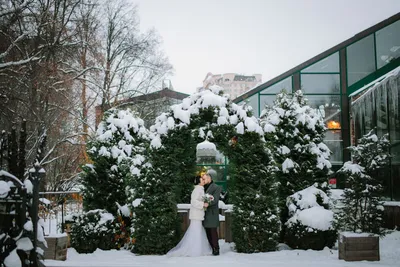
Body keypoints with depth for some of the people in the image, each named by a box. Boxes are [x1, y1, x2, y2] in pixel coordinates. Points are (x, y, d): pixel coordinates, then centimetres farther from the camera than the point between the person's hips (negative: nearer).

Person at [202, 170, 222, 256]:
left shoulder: (216, 188, -4)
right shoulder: (204, 188, 16)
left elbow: (215, 200, -15)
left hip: (212, 213, -6)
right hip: (205, 213, 6)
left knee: (213, 231, -7)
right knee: (208, 232, 5)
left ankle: (216, 249, -2)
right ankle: (211, 248, 9)